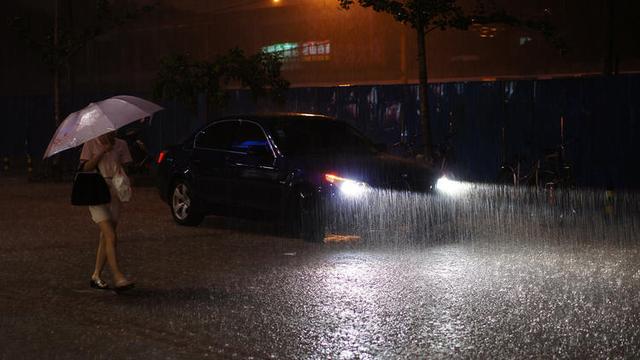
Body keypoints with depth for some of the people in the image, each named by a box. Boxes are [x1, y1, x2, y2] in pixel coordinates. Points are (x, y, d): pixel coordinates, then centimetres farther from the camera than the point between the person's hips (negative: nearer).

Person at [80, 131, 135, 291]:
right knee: (111, 237, -14)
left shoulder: (121, 145, 10)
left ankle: (96, 276, 14)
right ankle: (118, 278, -18)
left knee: (105, 238, 5)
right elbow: (86, 168, -5)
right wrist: (101, 152, -14)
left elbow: (123, 168, 9)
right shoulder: (91, 144, 2)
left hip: (114, 193, 4)